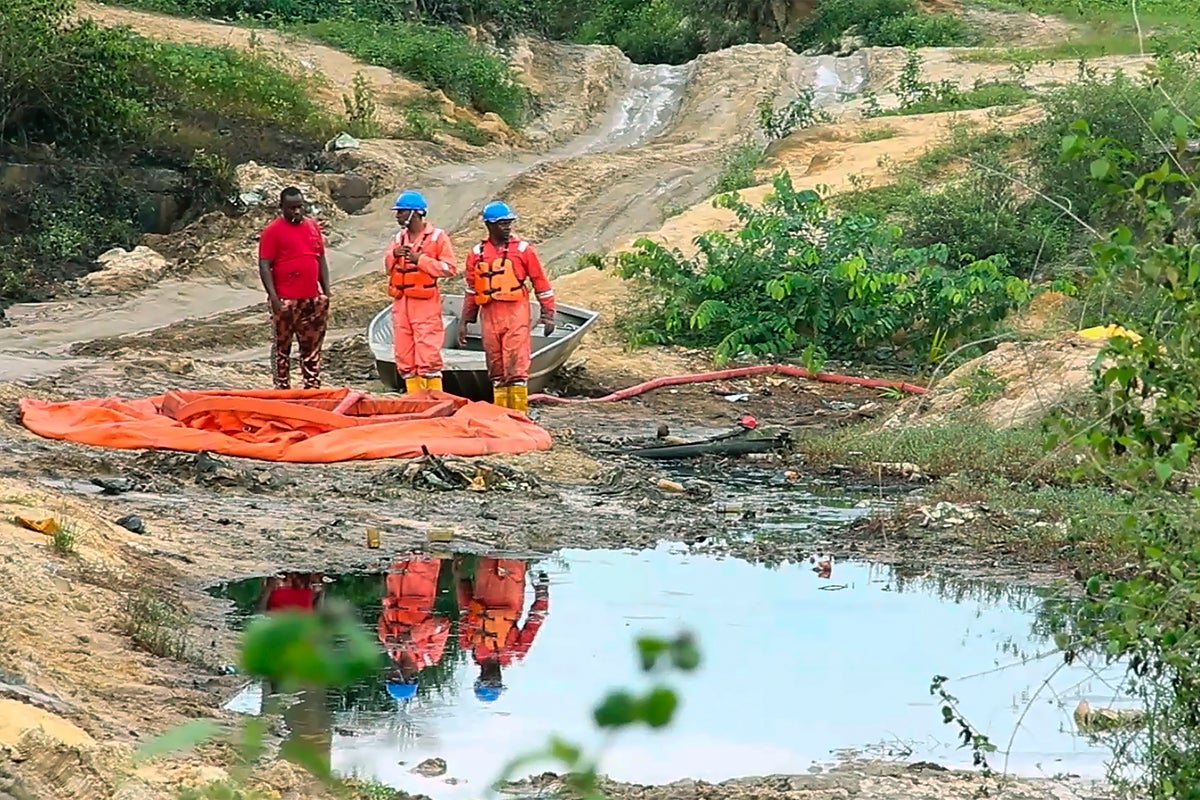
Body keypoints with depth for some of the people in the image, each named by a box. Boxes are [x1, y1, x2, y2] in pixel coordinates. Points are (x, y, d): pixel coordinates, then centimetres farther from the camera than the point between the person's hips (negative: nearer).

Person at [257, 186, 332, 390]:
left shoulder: (314, 226, 11)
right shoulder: (273, 230, -6)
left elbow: (321, 259, 17)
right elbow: (264, 265, -9)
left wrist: (326, 291, 11)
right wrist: (273, 297, -16)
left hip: (312, 299, 5)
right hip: (285, 301, -5)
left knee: (312, 347, 10)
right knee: (282, 346, 1)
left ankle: (313, 387, 16)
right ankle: (282, 388, 6)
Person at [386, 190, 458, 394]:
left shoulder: (437, 237, -3)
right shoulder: (399, 238, 15)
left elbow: (450, 268, -9)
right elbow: (388, 268, 19)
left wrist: (420, 259, -15)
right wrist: (393, 255, -2)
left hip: (425, 303, -7)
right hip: (400, 303, 7)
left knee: (427, 355, -10)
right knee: (404, 356, 7)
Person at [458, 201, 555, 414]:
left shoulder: (523, 249, 2)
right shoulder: (477, 253, 10)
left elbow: (542, 285, 6)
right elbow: (471, 291, 18)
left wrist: (548, 315, 2)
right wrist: (464, 322, 15)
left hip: (516, 315, -3)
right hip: (489, 316, 3)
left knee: (516, 366, -8)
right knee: (496, 369, 7)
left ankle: (519, 412, -7)